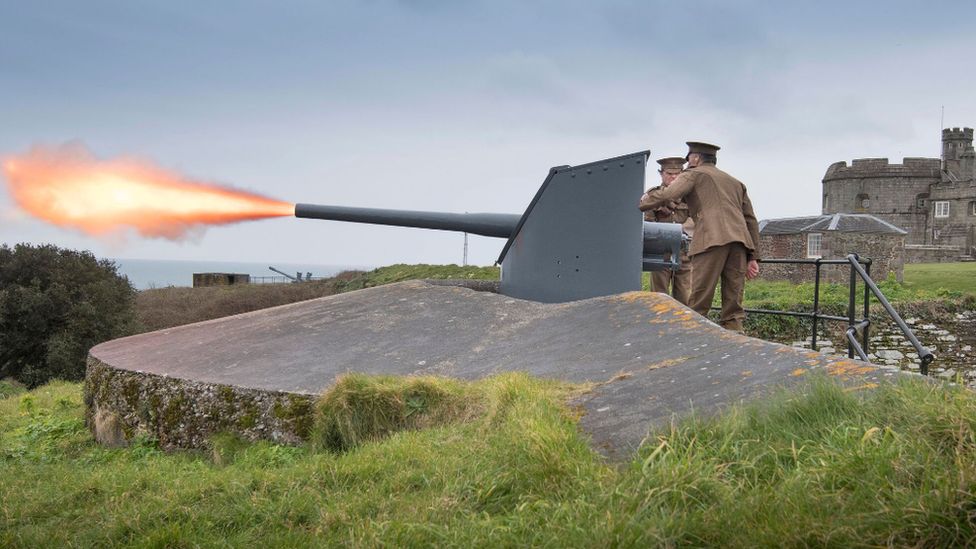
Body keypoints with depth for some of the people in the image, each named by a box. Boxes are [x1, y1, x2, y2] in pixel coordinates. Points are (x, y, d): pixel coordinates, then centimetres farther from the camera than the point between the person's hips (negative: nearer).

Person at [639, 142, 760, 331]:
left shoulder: (693, 174, 15)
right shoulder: (736, 182, 32)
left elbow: (667, 195, -3)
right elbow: (751, 220, 26)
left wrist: (636, 205, 9)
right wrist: (753, 257, 24)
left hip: (711, 239, -6)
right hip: (739, 240, 6)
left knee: (698, 305, -5)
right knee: (733, 307, 4)